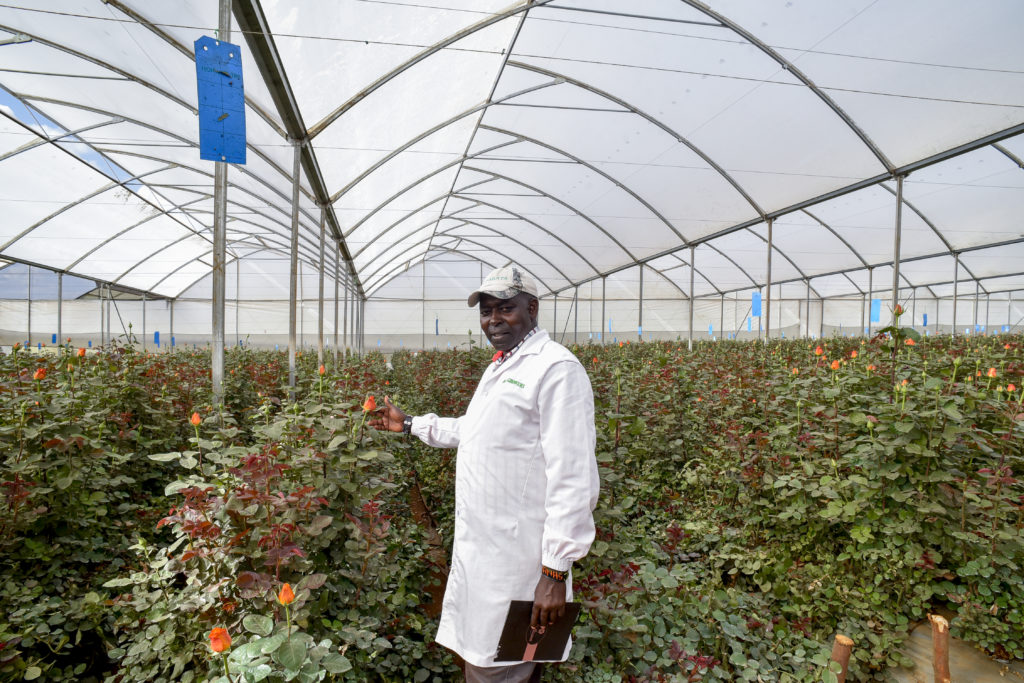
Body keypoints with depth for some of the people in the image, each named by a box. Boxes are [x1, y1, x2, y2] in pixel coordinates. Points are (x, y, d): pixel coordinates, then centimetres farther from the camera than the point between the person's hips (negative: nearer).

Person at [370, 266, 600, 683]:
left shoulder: (557, 369, -19)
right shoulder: (500, 367, 13)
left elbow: (573, 476, -23)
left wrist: (556, 570, -22)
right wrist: (410, 424, 30)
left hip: (516, 553, -9)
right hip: (479, 543, 9)